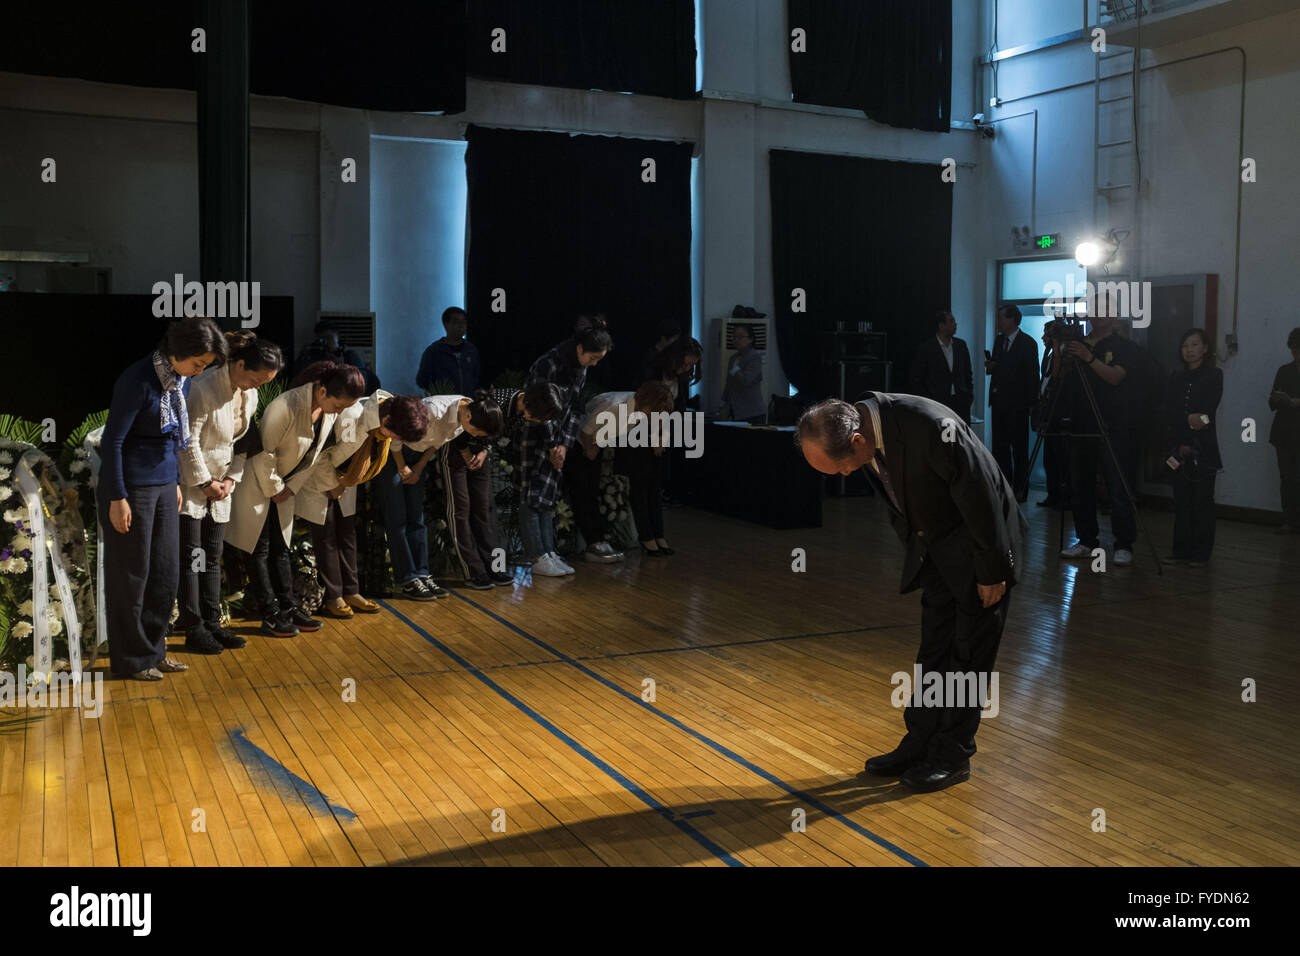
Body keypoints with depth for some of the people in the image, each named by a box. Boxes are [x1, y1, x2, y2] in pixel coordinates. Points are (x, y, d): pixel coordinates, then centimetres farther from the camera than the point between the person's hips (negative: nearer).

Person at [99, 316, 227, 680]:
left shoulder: (182, 380, 5)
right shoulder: (138, 380, -18)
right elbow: (112, 441, -16)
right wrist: (117, 498, -16)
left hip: (164, 486, 8)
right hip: (132, 488, -8)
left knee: (166, 574, 11)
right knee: (131, 576, 4)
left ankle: (153, 650, 25)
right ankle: (131, 659, 17)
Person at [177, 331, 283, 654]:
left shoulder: (249, 395, 3)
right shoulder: (204, 388, -21)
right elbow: (189, 441, -18)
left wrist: (231, 479, 1)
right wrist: (205, 482, -12)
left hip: (220, 485, 7)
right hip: (191, 481, -7)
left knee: (212, 557, 10)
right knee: (191, 558, -2)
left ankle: (212, 623, 16)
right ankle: (194, 629, 3)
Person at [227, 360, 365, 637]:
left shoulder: (330, 411, -9)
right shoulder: (287, 406, -32)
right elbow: (265, 452, -23)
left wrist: (290, 488, -1)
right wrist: (274, 489, -12)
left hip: (282, 483, 7)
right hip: (256, 481, -7)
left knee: (280, 547, 12)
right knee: (260, 549, 0)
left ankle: (288, 607, 17)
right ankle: (270, 615, 3)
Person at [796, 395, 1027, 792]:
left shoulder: (930, 427, -36)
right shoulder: (862, 427, -11)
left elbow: (980, 498, -25)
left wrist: (992, 570, -17)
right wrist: (916, 550, 11)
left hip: (980, 543, -7)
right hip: (936, 546, 7)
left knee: (969, 655, 2)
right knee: (934, 652, 13)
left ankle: (954, 755, 13)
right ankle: (920, 743, 22)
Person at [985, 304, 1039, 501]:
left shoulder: (1028, 344, -8)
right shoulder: (999, 340, 13)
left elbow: (1033, 375, -7)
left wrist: (1031, 402, -11)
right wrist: (990, 366, -1)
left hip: (1017, 403, -7)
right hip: (998, 401, 7)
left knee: (1019, 448, -1)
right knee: (999, 447, 9)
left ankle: (1020, 490, 5)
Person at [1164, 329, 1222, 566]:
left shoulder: (1214, 375, 0)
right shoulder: (1176, 378, 13)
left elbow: (1207, 413, -8)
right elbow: (1170, 411, 2)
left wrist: (1190, 444, -13)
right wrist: (1189, 419, -14)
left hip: (1203, 448, -4)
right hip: (1180, 447, 4)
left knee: (1202, 500, -2)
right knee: (1181, 500, 4)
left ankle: (1201, 553, 2)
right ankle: (1182, 549, 9)